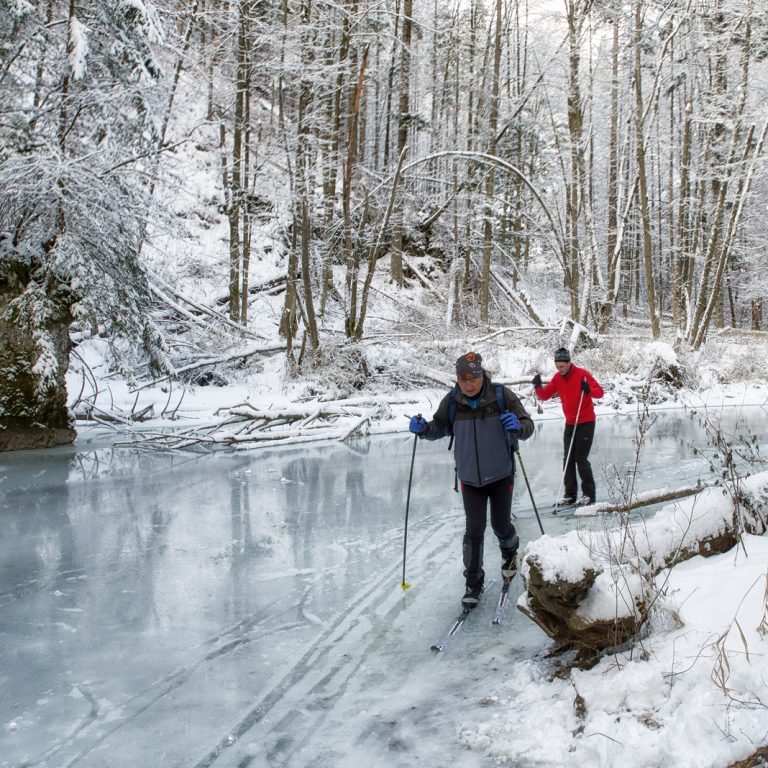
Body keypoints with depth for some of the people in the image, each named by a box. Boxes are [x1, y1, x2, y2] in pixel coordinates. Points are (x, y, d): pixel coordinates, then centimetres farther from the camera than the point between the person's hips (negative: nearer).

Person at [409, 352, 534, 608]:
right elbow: (441, 428, 6)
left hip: (501, 474, -1)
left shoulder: (501, 396, -16)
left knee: (501, 525, 13)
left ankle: (510, 553, 48)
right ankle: (474, 582, 14)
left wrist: (517, 426, -36)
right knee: (474, 530, -2)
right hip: (470, 478, 1)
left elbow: (528, 427, -13)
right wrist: (423, 429, -16)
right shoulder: (451, 402, -11)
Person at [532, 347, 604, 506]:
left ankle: (589, 494, 2)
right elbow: (544, 396, 3)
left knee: (581, 458, -9)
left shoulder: (582, 374, -13)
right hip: (570, 423, 6)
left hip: (586, 422, -6)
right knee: (568, 459, 4)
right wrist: (538, 386, -16)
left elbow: (600, 392, -14)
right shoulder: (557, 378, 3)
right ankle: (570, 495, 10)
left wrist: (589, 389, -34)